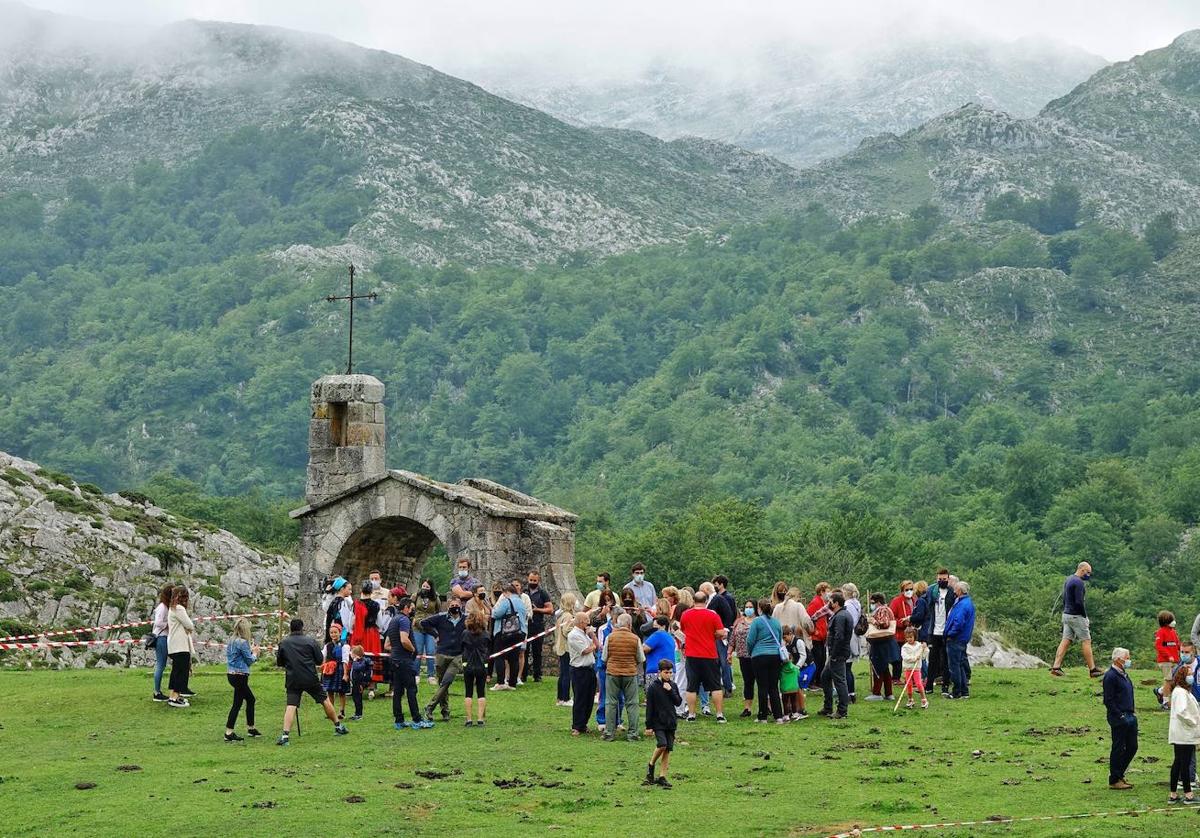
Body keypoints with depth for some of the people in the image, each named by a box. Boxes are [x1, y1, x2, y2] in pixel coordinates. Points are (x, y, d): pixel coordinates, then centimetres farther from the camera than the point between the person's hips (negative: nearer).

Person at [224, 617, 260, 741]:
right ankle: (229, 732, -4)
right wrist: (254, 653, 8)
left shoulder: (231, 640, 9)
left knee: (250, 699, 21)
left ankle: (251, 728, 29)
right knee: (237, 703, -4)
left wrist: (251, 651, 14)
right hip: (240, 676, -9)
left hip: (231, 674, 9)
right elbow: (250, 661, -10)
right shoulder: (242, 642, -16)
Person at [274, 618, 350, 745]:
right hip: (311, 679, 0)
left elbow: (279, 663, 11)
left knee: (291, 706, -4)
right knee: (325, 700, 15)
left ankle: (285, 735, -20)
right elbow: (319, 660, 4)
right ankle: (338, 727, 25)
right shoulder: (310, 641, 0)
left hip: (292, 680, 0)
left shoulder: (283, 643, 3)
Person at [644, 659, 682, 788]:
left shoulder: (673, 686, 8)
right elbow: (649, 708, -6)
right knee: (662, 745, -20)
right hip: (658, 722, -5)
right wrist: (649, 725, -7)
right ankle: (651, 765, 5)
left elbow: (678, 702, 3)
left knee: (668, 749, 2)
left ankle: (662, 776, 7)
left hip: (670, 723, 5)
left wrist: (670, 691, -10)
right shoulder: (653, 687, -6)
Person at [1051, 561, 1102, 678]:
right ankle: (1092, 670, 1)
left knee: (1066, 641, 6)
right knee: (1086, 641, -2)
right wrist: (1085, 616, -12)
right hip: (1076, 616, -9)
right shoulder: (1078, 582, -16)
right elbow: (1079, 602, -21)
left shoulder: (1068, 580, 14)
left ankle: (1056, 667, -1)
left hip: (1066, 615, 9)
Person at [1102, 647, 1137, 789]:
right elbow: (1108, 701, -17)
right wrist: (1120, 716, -19)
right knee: (1118, 749, -2)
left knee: (1132, 747, 12)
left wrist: (1132, 713, 14)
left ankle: (1119, 775, 24)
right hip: (1119, 719, -9)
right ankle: (1114, 780, 6)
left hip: (1129, 717, 9)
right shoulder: (1111, 676, -14)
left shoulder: (1124, 675, 16)